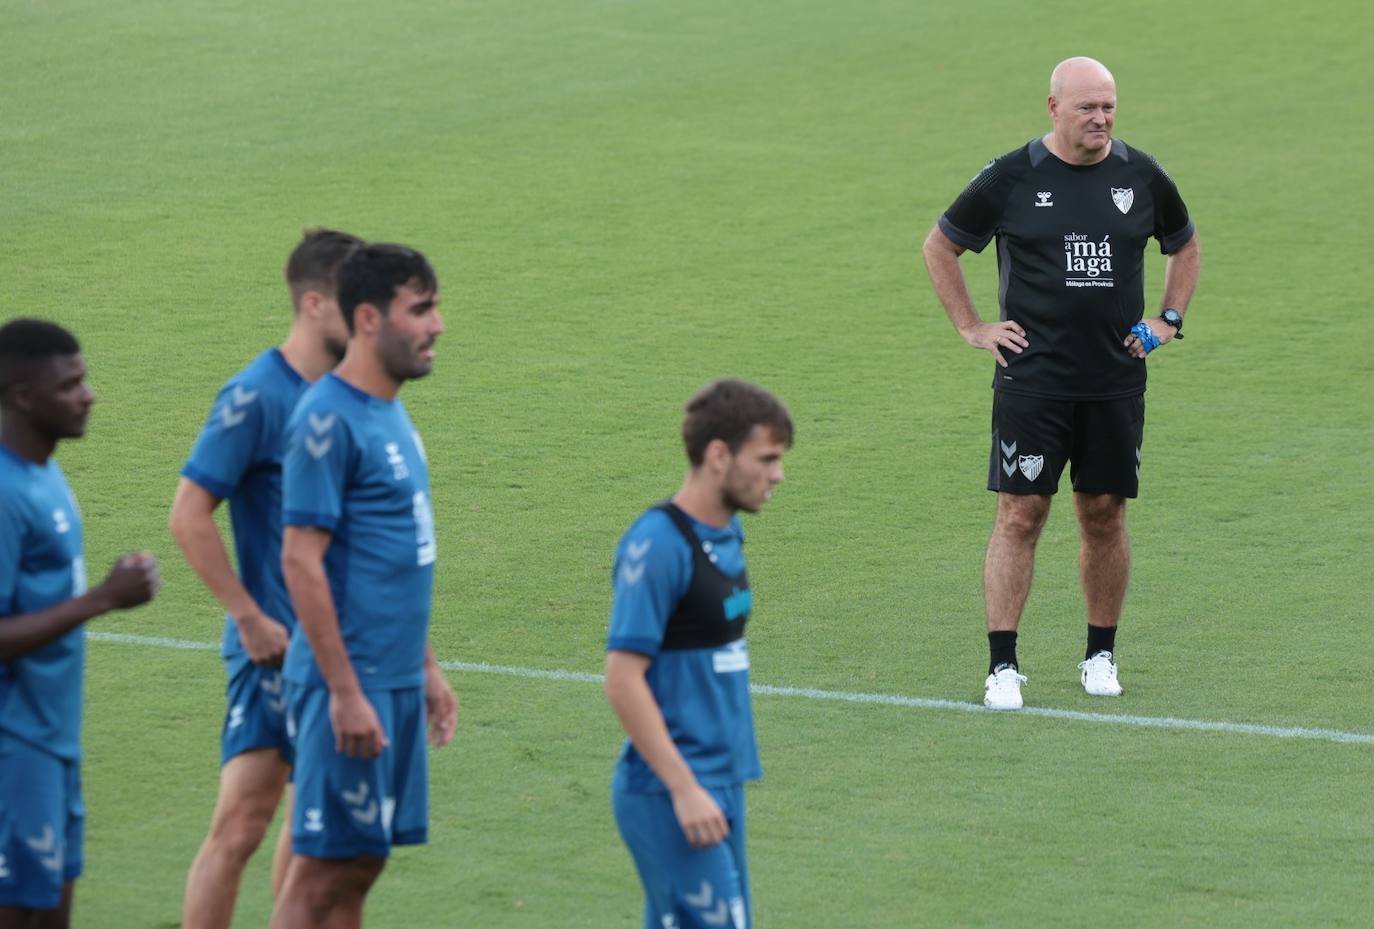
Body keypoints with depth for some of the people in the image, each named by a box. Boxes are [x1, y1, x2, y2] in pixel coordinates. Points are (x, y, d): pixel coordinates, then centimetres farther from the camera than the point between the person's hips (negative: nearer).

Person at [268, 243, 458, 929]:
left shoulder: (390, 414, 14)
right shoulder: (328, 420, -14)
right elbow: (301, 561, -18)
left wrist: (426, 667, 22)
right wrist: (345, 692, -20)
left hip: (396, 683, 9)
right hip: (351, 684, -9)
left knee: (357, 869, 10)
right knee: (322, 872, -6)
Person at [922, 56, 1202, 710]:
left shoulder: (1142, 177, 4)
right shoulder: (1010, 178, -4)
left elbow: (1186, 247, 23)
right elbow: (940, 246, 9)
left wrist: (1169, 320, 12)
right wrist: (972, 328, 4)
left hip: (1116, 381, 3)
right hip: (1032, 380, -3)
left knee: (1105, 516, 7)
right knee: (1019, 516, -6)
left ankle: (1101, 655, 20)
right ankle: (1002, 666, -3)